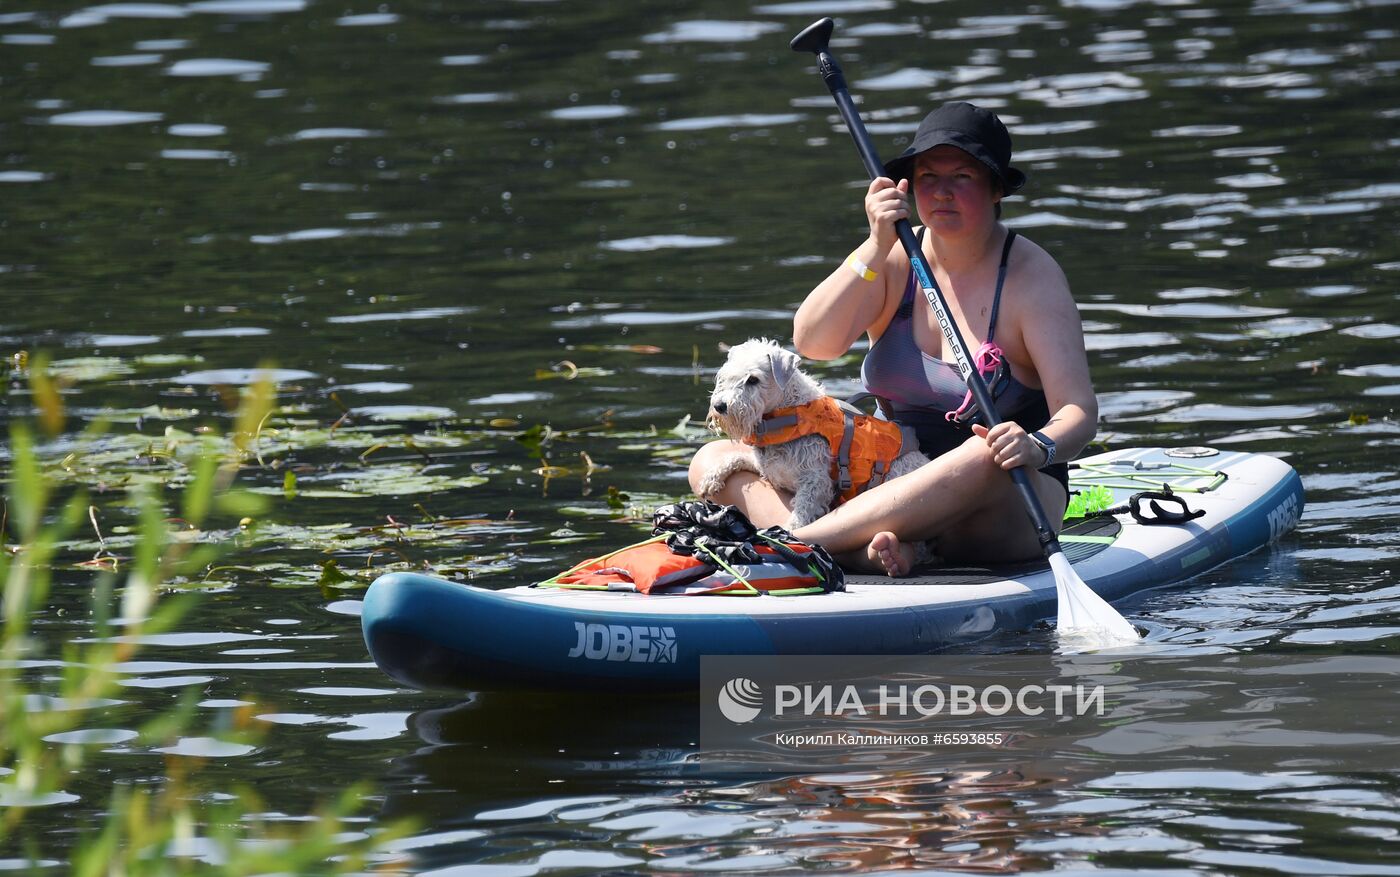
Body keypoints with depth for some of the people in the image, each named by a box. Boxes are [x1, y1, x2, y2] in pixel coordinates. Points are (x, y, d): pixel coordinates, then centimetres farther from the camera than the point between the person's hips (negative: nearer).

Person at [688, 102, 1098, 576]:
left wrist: (1038, 447, -39)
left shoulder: (1031, 277, -8)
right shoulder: (895, 260, 2)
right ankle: (869, 550, -38)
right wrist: (876, 249, -23)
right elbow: (811, 342, -13)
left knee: (988, 461, -41)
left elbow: (1079, 413, -17)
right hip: (898, 488, 5)